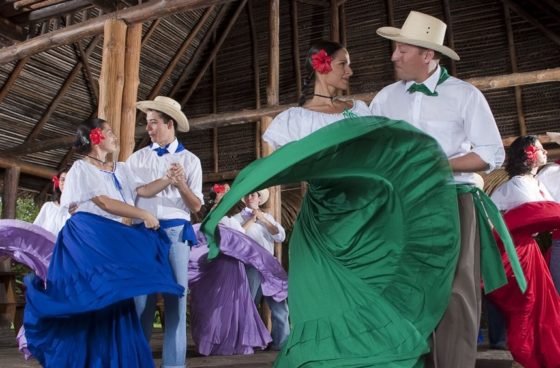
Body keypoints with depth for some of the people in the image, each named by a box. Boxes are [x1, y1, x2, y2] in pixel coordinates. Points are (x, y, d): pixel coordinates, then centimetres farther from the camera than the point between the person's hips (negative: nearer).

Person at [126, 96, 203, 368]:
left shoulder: (190, 160, 6)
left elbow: (196, 206, 2)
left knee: (175, 299, 3)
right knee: (141, 298, 5)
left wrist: (181, 184, -13)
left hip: (175, 232, -1)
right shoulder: (137, 158, 10)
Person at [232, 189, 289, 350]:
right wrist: (251, 219, -6)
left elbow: (281, 236, 5)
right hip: (250, 265, -4)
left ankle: (281, 341, 6)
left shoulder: (268, 217, 19)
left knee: (279, 304, 0)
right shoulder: (238, 218, 8)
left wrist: (263, 219, -3)